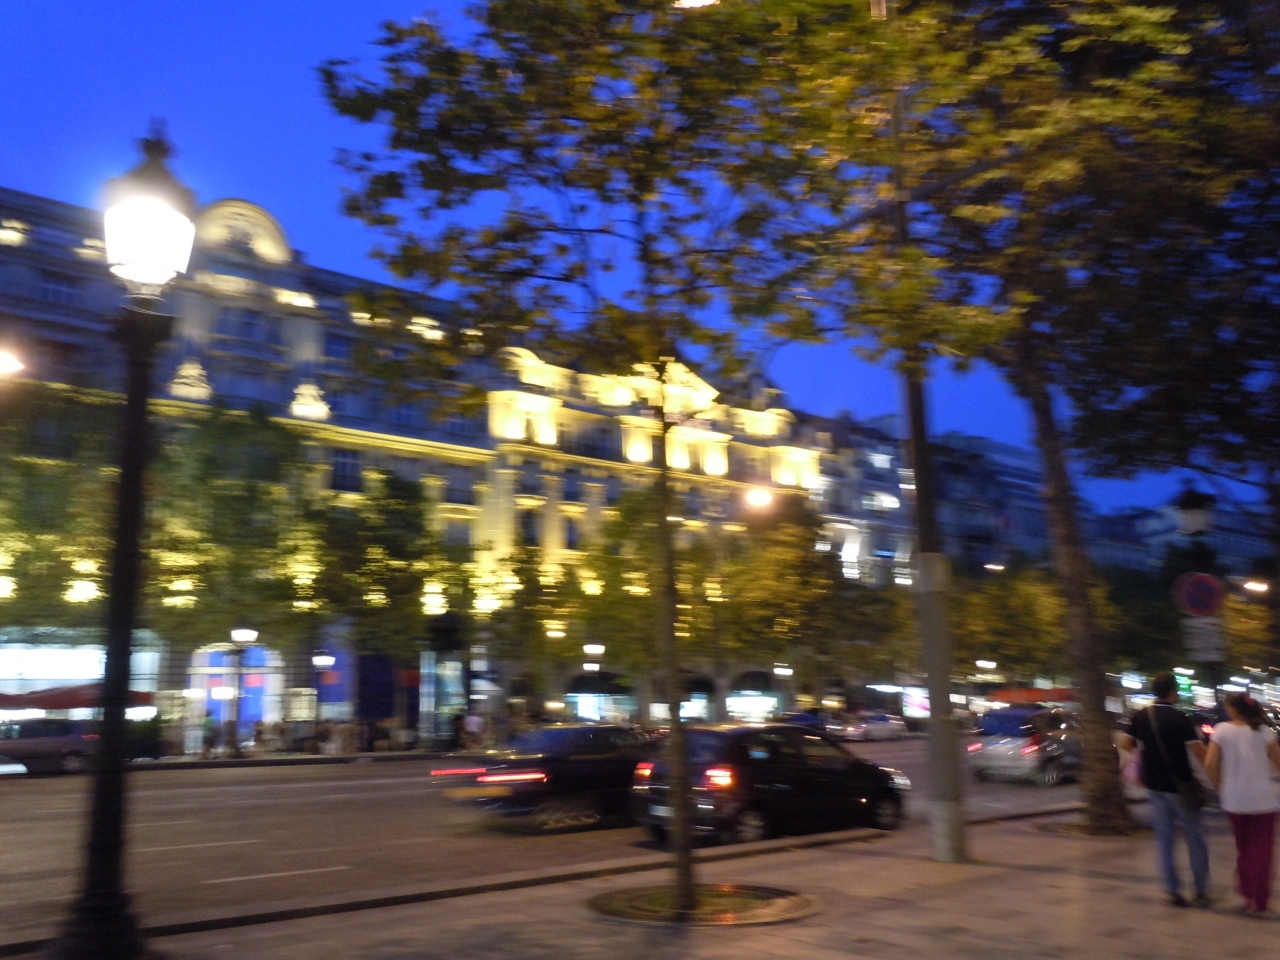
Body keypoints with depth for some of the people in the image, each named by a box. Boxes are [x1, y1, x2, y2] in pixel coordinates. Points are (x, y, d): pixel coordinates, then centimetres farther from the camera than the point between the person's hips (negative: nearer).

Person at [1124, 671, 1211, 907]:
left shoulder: (1140, 717, 1)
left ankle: (1173, 890, 11)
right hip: (1179, 784, -5)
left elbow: (1128, 744, 10)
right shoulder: (1180, 718, -15)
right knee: (1194, 837, 9)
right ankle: (1201, 890, 13)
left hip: (1153, 784, 5)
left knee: (1164, 838, 11)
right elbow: (1198, 751, -19)